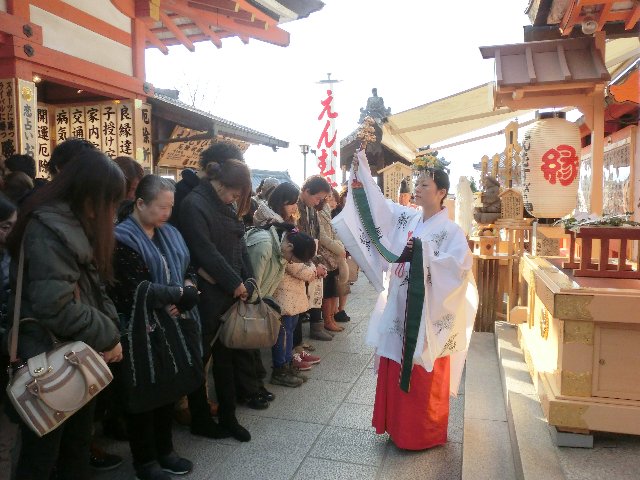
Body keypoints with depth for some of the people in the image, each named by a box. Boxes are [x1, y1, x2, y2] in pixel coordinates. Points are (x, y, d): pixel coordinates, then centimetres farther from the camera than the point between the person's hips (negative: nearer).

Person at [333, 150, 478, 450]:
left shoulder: (450, 231, -11)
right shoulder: (406, 218, 5)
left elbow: (459, 265, -25)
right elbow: (375, 203, 5)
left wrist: (423, 251, -29)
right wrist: (361, 168, -1)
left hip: (426, 314, -6)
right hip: (398, 308, 6)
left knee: (423, 379, 7)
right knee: (394, 371, 17)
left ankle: (423, 434, 27)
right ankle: (397, 425, 36)